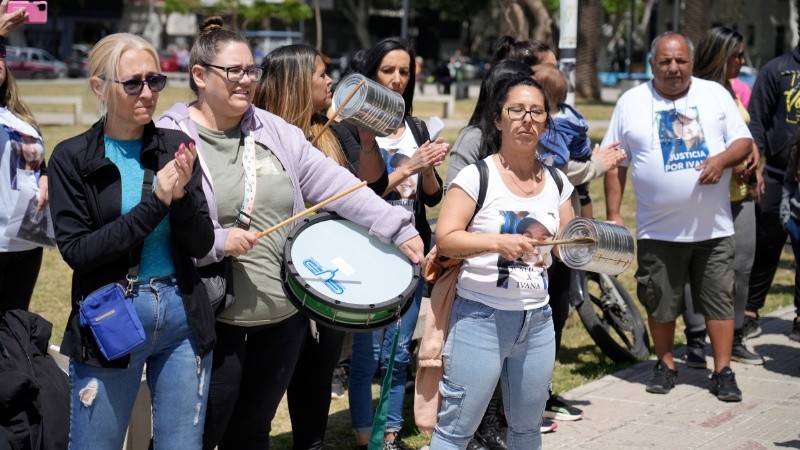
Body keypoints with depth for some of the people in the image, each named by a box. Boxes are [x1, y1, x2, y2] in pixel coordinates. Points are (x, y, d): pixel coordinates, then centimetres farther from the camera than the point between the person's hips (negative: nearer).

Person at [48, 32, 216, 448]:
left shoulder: (176, 147, 2)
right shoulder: (72, 158, -6)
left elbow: (201, 245, 1)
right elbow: (76, 250, -15)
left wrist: (181, 196, -18)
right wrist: (153, 205, -19)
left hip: (183, 315, 3)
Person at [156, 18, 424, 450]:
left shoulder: (274, 131, 7)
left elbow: (333, 183, 3)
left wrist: (399, 228, -3)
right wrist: (216, 241, -24)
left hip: (284, 314, 5)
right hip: (212, 321, -5)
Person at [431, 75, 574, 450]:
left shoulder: (556, 182, 8)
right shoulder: (476, 176, -9)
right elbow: (445, 239, -15)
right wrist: (498, 241, -27)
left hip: (538, 320, 5)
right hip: (481, 317, -5)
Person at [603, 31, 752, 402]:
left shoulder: (715, 95, 4)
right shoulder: (631, 103, 2)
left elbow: (743, 141, 5)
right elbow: (615, 163, 5)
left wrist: (722, 159, -16)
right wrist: (613, 215, 1)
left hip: (713, 228, 0)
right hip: (658, 230, 0)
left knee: (719, 299, 3)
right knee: (660, 302, 8)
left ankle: (723, 372, 11)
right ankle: (665, 365, 25)